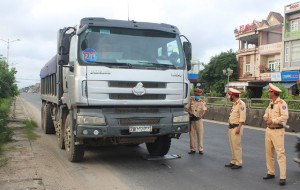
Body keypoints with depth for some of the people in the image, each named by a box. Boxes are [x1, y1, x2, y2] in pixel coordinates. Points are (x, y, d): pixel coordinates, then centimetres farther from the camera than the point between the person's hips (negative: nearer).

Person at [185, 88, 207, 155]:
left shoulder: (202, 102, 2)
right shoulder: (191, 100, 6)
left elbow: (204, 110, -7)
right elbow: (186, 108, 3)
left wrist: (199, 116, -17)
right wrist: (190, 113, -11)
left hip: (198, 120, -1)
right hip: (191, 120, 1)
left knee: (200, 135, 0)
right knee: (191, 134, 3)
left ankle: (200, 149, 6)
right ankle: (192, 149, 11)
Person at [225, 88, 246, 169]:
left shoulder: (241, 104, -14)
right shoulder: (234, 104, 15)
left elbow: (242, 118, -20)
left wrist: (238, 128, -23)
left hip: (236, 127, -9)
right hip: (231, 127, 9)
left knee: (237, 146, -4)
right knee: (233, 146, 13)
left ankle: (238, 163, 4)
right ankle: (233, 162, 20)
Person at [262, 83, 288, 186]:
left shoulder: (281, 103, -13)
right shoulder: (271, 103, 14)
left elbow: (285, 116, -23)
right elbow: (266, 114, 20)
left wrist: (273, 120, -21)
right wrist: (266, 117, -2)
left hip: (278, 131, -9)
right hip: (268, 130, 9)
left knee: (280, 153, -9)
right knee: (269, 152, 12)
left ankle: (283, 177, -8)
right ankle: (271, 173, 23)